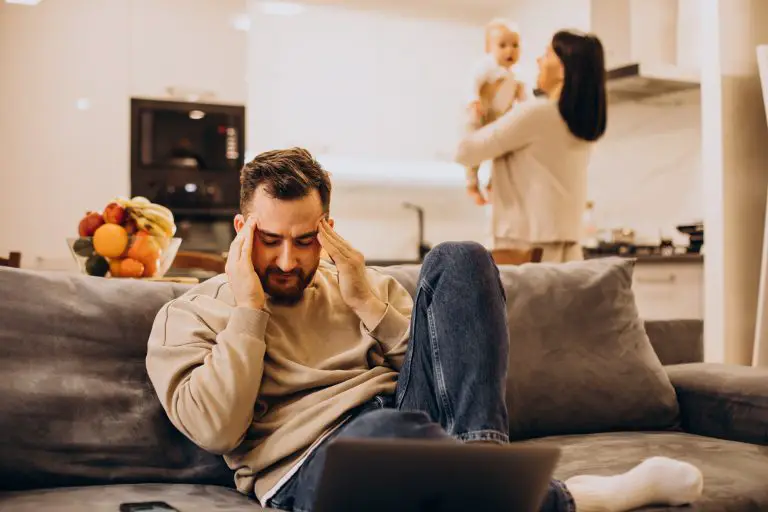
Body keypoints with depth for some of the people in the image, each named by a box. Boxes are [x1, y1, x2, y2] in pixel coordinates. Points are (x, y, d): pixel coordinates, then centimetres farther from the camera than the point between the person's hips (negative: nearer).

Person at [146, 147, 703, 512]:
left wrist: (368, 301, 2)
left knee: (458, 260, -12)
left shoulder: (355, 282, 22)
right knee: (388, 432, -43)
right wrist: (247, 308, -5)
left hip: (413, 415, 5)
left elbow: (437, 366, 13)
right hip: (314, 458, -4)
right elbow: (216, 429, -6)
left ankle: (479, 454, -27)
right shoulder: (187, 317, 11)